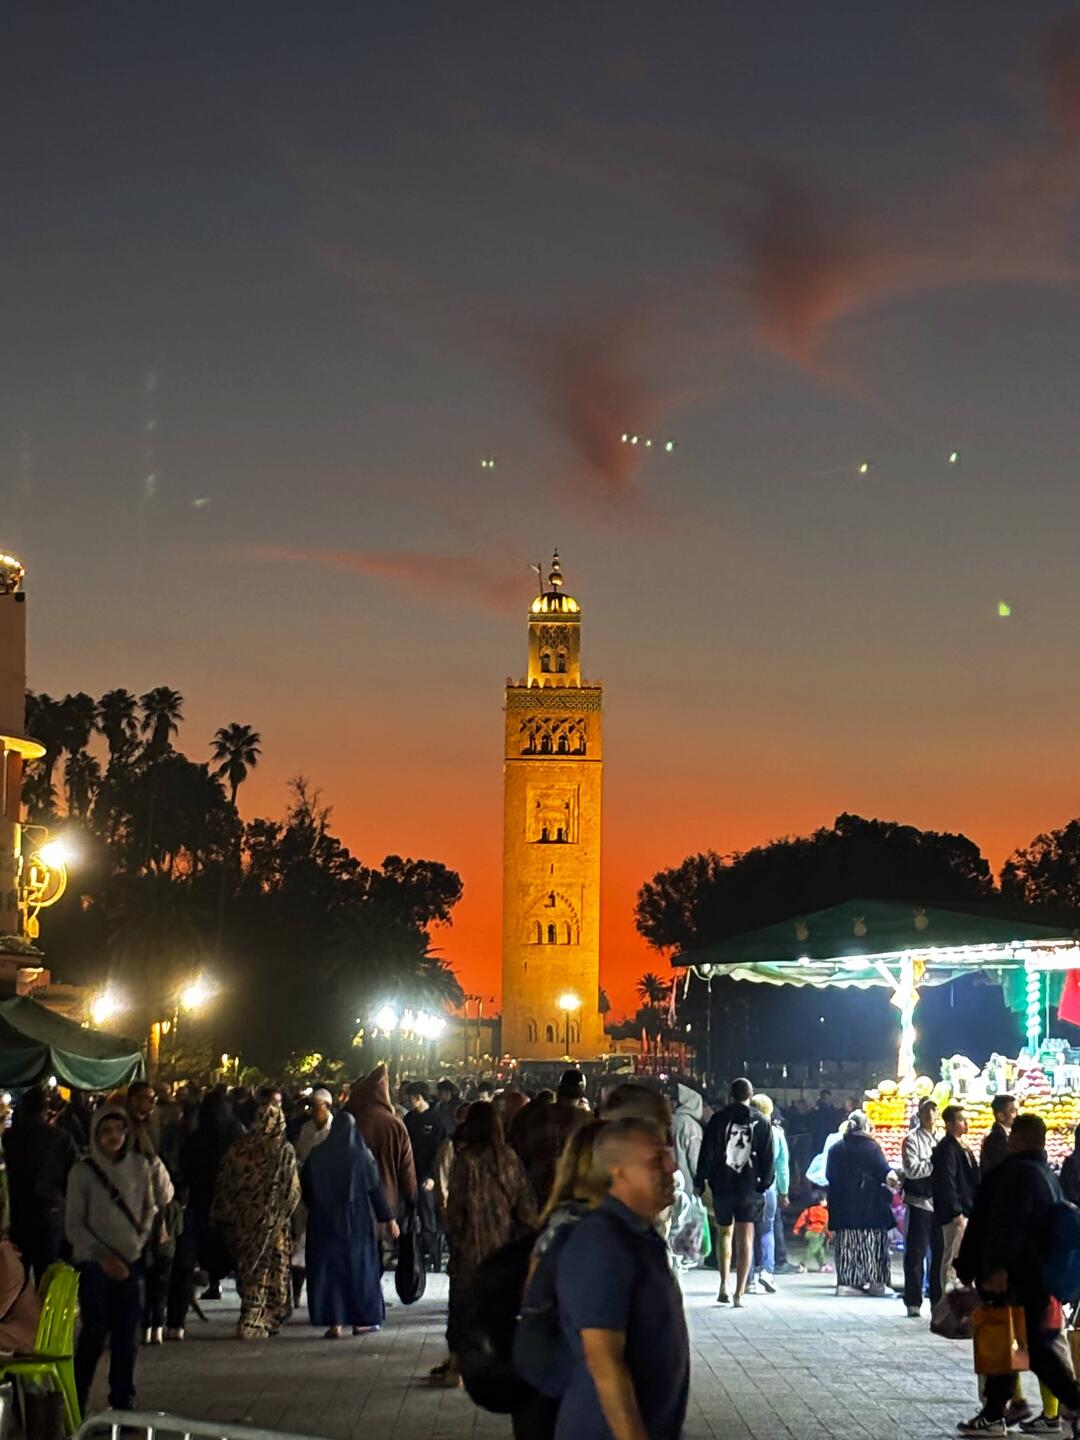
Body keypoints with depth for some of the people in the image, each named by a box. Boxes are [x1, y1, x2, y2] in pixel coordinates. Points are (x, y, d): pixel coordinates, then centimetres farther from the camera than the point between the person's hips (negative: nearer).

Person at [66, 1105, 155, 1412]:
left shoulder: (139, 1165, 3)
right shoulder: (82, 1172, -5)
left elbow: (149, 1207, 15)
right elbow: (74, 1225, -5)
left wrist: (140, 1239, 1)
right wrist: (103, 1257, -13)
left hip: (131, 1263, 3)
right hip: (94, 1264, -3)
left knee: (127, 1337, 6)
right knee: (94, 1334, -5)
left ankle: (123, 1404, 16)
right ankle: (74, 1406, 5)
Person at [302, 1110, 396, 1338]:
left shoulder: (317, 1155, -3)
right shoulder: (362, 1155, -8)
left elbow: (304, 1185, 5)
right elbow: (375, 1189, -7)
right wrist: (388, 1219, -1)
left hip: (324, 1221, 1)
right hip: (356, 1221, -1)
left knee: (327, 1268, 6)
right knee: (358, 1266, 11)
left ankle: (334, 1323, -1)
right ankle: (361, 1321, 14)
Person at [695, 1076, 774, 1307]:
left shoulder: (719, 1119, -3)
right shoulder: (761, 1122, 0)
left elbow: (707, 1152, -2)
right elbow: (767, 1157, 1)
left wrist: (700, 1181, 5)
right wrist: (764, 1182, 10)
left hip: (722, 1185, 0)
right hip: (750, 1187, 0)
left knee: (725, 1233, 17)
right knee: (745, 1238, 3)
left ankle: (724, 1286, 10)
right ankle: (740, 1292, -3)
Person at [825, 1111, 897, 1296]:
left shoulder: (836, 1149, 6)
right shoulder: (872, 1147, -9)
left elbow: (831, 1177, 11)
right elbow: (885, 1173, -10)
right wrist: (892, 1178, 6)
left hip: (844, 1207, 4)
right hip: (870, 1205, -4)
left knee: (847, 1245, 8)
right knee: (872, 1244, 3)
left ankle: (845, 1282, 4)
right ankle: (876, 1282, 1)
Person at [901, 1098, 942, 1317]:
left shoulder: (940, 1139, 14)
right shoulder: (912, 1139, -4)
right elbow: (912, 1169, -15)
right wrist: (935, 1164, -14)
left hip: (940, 1202, 6)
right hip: (920, 1202, -5)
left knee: (940, 1253, 8)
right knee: (916, 1254, -1)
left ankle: (938, 1300, 16)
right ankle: (913, 1302, 4)